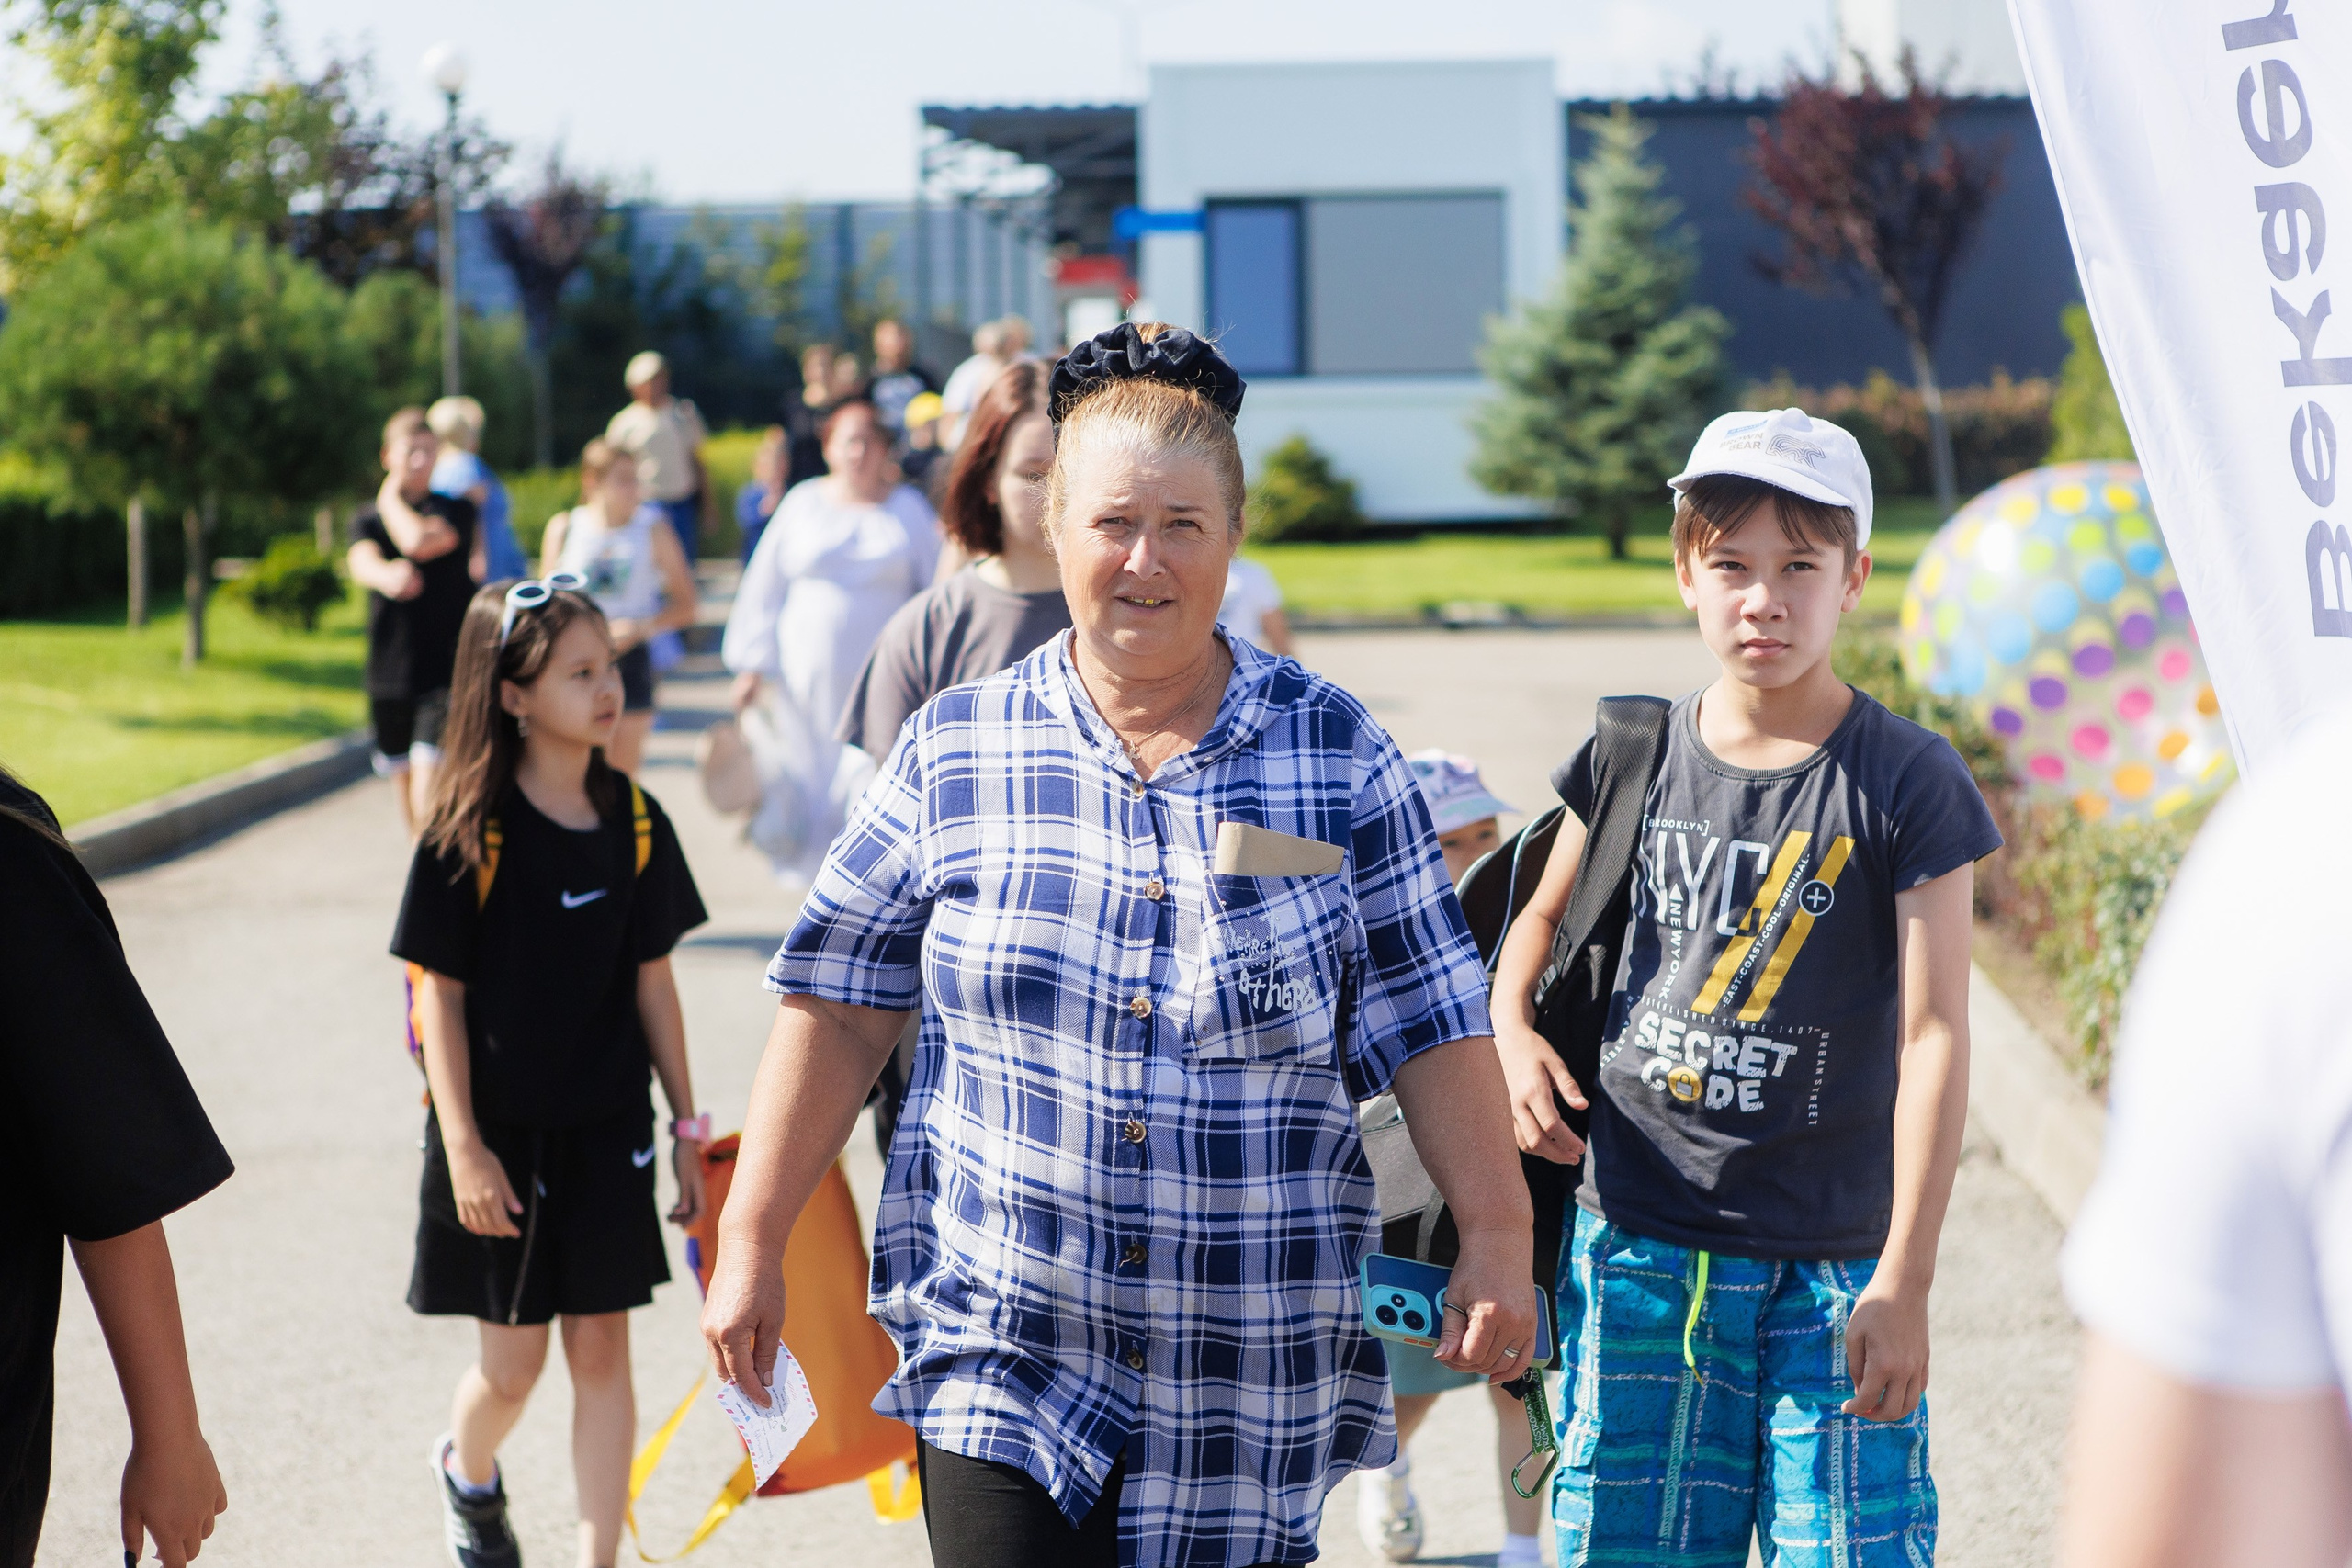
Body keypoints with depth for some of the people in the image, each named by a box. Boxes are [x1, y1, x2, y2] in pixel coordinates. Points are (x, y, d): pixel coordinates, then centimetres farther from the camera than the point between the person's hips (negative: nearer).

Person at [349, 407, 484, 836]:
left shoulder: (457, 510, 2)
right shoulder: (367, 519, 9)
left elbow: (419, 540, -19)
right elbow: (362, 561, -14)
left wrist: (390, 497, 0)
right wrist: (385, 575, -38)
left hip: (447, 668, -4)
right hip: (390, 671, 4)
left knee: (428, 777, -18)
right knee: (402, 776, 14)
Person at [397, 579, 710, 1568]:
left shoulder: (632, 821, 0)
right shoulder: (469, 833, -12)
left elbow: (651, 980, 6)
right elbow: (440, 994, -10)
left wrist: (687, 1124, 6)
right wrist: (463, 1147, -13)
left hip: (607, 1125, 3)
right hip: (501, 1132, -3)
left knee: (602, 1348, 3)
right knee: (513, 1363, 7)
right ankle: (467, 1472, 40)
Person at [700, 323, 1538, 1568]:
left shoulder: (1338, 758, 1)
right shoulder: (953, 754, 2)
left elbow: (1429, 1022, 2)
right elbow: (839, 1009, 5)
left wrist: (1497, 1236, -5)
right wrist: (751, 1244, 4)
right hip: (999, 1353, 0)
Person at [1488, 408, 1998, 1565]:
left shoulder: (1905, 783, -7)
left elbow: (1933, 1036, -9)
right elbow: (1544, 914, 23)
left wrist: (1905, 1281, -14)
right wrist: (1512, 1030, 1)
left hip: (1835, 1262, -3)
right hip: (1639, 1240, 3)